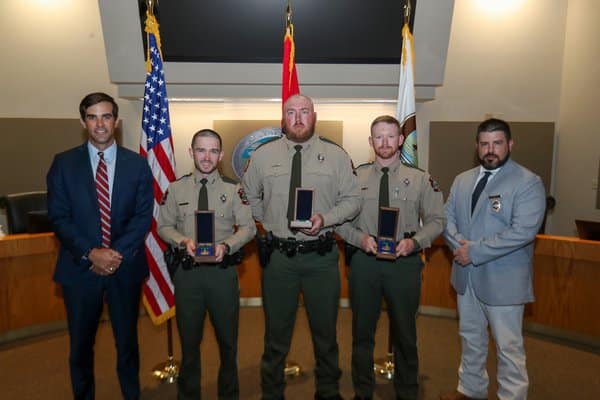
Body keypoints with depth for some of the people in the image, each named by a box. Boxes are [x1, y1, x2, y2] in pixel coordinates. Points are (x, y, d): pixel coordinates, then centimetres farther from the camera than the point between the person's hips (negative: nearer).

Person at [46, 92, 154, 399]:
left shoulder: (137, 164, 2)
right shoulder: (64, 163, 1)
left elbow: (143, 216, -3)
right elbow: (58, 217, -4)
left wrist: (117, 254, -14)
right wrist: (91, 254, -15)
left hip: (125, 267, 0)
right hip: (80, 267, 0)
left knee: (127, 341, 13)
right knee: (81, 344, 14)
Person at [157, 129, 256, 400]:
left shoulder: (233, 189, -3)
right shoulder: (176, 188, 1)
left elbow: (248, 227, -3)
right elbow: (164, 226, 5)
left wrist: (226, 245, -20)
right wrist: (184, 240, -13)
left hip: (223, 270, 0)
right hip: (187, 271, 1)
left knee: (228, 339, 15)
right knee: (189, 339, 17)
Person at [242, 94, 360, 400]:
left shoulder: (336, 156, 0)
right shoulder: (262, 156, 3)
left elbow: (352, 200, 0)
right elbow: (249, 198, 13)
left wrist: (325, 219, -15)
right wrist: (268, 223, 2)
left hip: (321, 256, 0)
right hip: (277, 256, 0)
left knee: (325, 330, 16)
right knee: (276, 332, 15)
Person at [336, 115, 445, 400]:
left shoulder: (420, 179, 0)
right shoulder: (355, 177, 1)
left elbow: (436, 220, 2)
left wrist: (414, 241, -14)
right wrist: (360, 238, -15)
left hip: (404, 262, 0)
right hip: (364, 260, 1)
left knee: (405, 333, 15)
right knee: (362, 331, 14)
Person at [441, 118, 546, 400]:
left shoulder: (528, 183, -11)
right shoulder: (462, 180, 9)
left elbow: (523, 232, -21)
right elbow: (447, 218, 6)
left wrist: (475, 251, -21)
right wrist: (460, 245, -13)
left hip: (502, 279, -6)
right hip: (466, 275, 6)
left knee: (508, 346, 5)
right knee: (470, 338, 21)